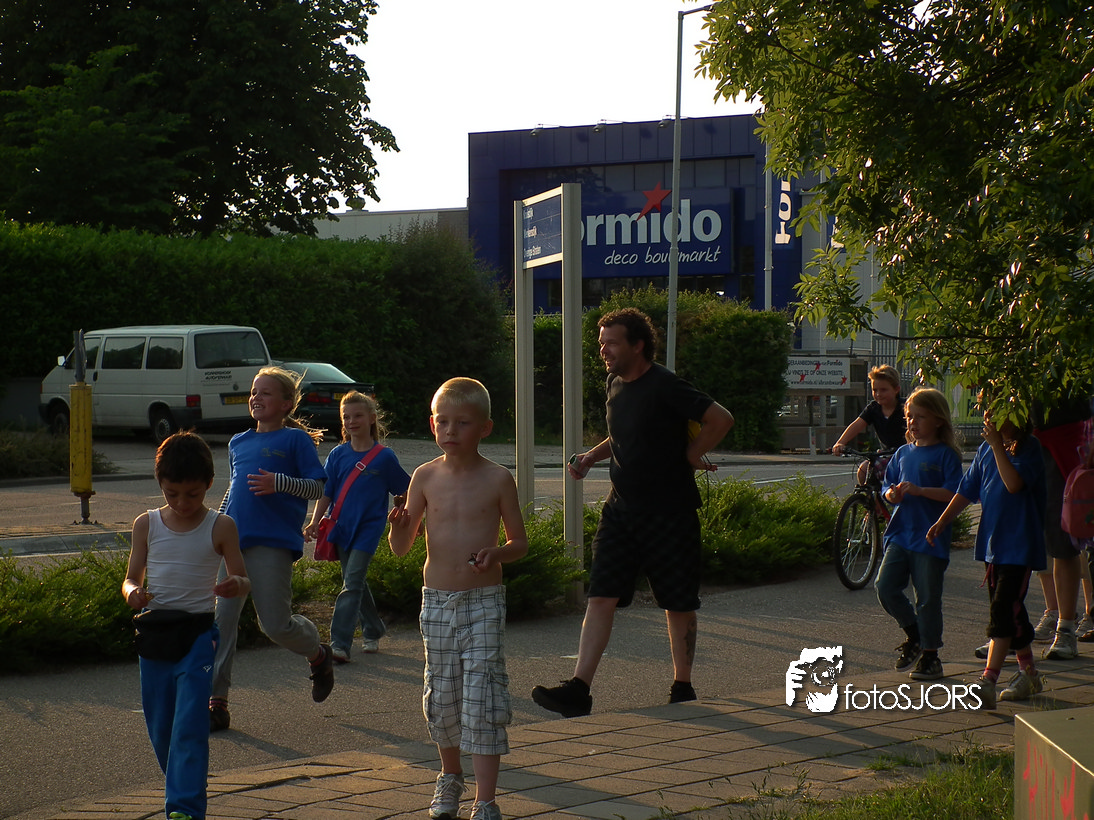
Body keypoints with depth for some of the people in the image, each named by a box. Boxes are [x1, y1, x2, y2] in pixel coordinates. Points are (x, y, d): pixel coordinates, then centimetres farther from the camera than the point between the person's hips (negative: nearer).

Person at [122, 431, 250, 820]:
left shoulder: (220, 527, -2)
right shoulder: (146, 524, 4)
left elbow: (243, 580, 2)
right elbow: (131, 577, 8)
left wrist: (236, 585, -22)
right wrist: (133, 593, -16)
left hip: (197, 632, -3)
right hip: (154, 631, 3)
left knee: (189, 726, -12)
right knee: (160, 727, 11)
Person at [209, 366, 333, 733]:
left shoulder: (296, 440, 2)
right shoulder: (238, 444, 20)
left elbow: (318, 487, -3)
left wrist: (279, 483, -18)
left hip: (273, 544, -5)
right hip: (232, 542, 5)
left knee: (276, 624, -5)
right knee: (221, 620, -3)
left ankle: (319, 655, 28)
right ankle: (216, 702, 2)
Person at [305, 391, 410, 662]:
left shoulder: (384, 457, -5)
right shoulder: (338, 455, 3)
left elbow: (404, 491, 5)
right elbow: (325, 492, 3)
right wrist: (315, 522, -7)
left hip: (369, 528, -4)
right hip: (341, 526, 4)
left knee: (352, 584, -12)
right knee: (357, 584, 14)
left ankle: (340, 644, -16)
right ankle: (373, 631, 32)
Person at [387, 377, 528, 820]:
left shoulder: (497, 479, -4)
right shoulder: (425, 477, 1)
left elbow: (520, 541, 4)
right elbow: (401, 548, 5)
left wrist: (496, 553, -17)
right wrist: (398, 526, -17)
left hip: (484, 601, -2)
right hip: (436, 600, 3)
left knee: (482, 698, -7)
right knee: (442, 696, 10)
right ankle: (450, 776, 35)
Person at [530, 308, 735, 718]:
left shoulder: (664, 386, -16)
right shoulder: (615, 385, 9)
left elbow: (721, 418, -17)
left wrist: (691, 455, -10)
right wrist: (591, 456, 10)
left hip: (670, 512, -7)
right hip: (621, 509, 7)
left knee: (679, 604, 7)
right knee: (600, 596, -5)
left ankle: (683, 687, 22)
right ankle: (579, 689, -10)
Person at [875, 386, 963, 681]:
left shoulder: (945, 455, -5)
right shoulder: (903, 453, 14)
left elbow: (953, 493, -15)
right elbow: (888, 485, 19)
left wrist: (918, 490, -22)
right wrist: (891, 493, -4)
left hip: (931, 537, -6)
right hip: (900, 534, 6)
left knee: (927, 598, -1)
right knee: (885, 586, -5)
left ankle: (930, 656, 11)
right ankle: (913, 633, 17)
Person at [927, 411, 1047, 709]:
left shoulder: (1029, 448, -10)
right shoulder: (986, 449, 9)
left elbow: (1014, 483, -27)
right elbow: (967, 491, 16)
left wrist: (998, 446, -24)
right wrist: (942, 521, 12)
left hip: (1020, 546, -7)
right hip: (992, 542, 7)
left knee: (1003, 610, -14)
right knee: (1010, 610, 14)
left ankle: (988, 680, -20)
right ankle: (1028, 672, 27)